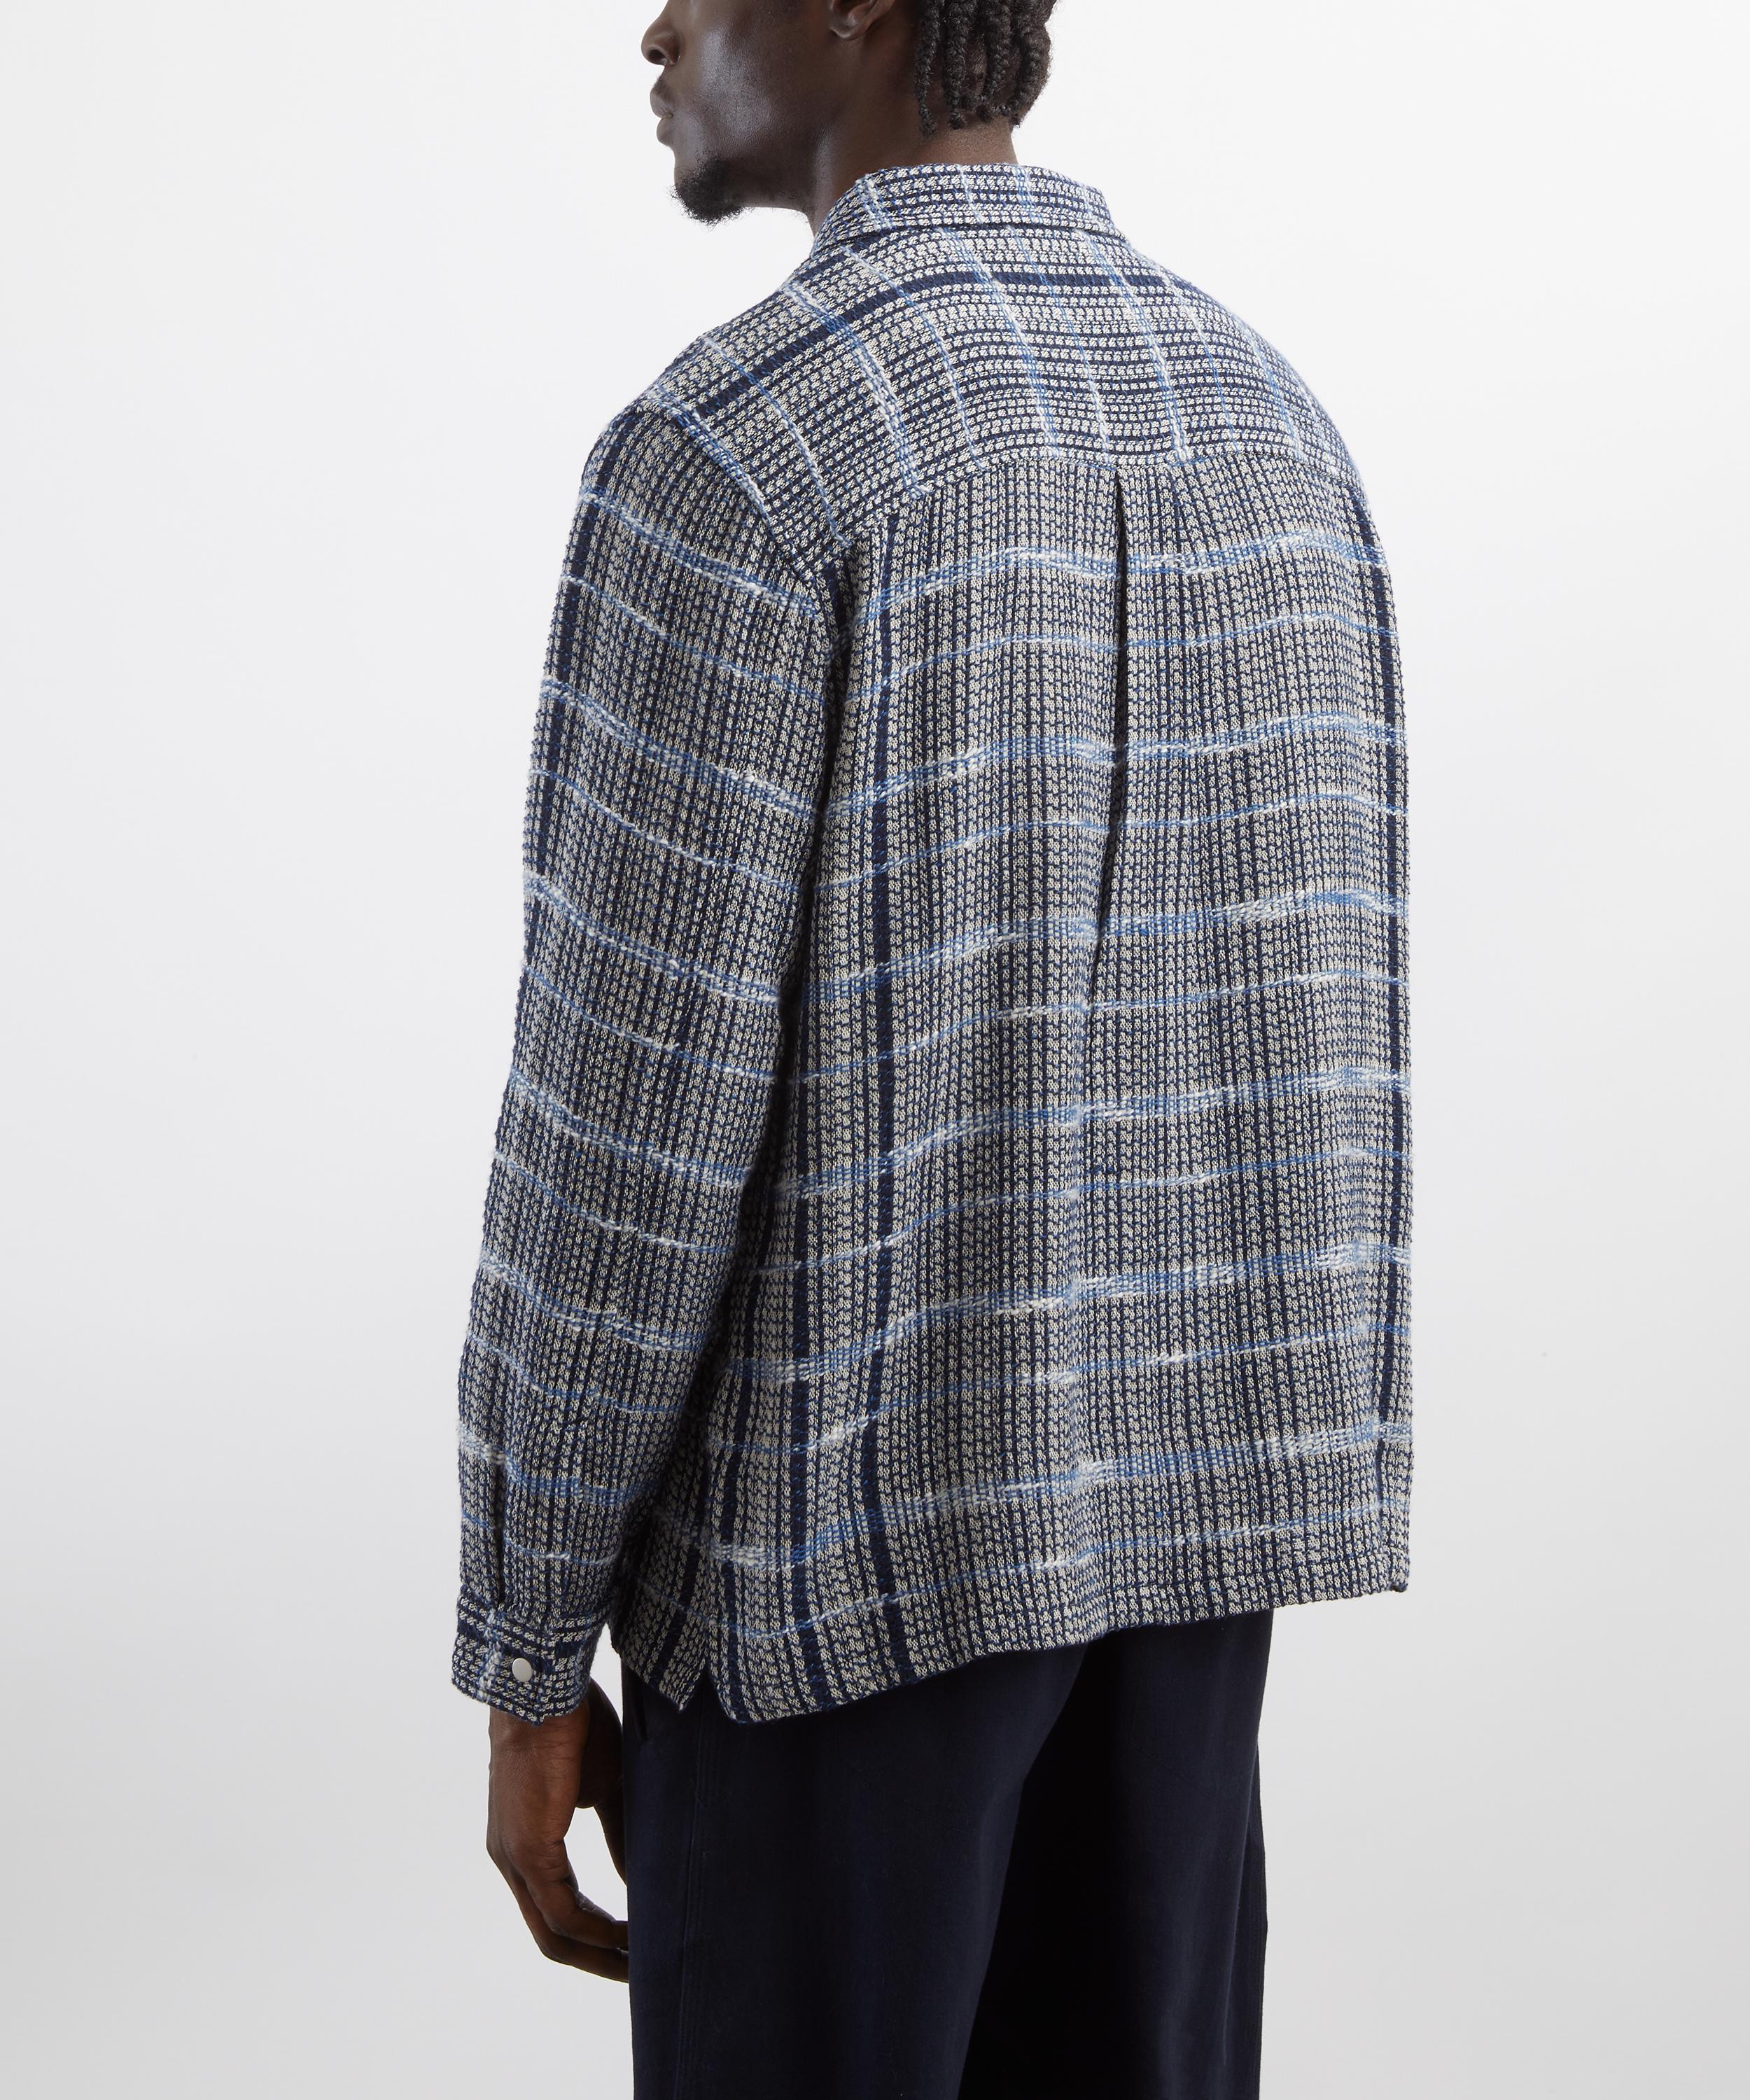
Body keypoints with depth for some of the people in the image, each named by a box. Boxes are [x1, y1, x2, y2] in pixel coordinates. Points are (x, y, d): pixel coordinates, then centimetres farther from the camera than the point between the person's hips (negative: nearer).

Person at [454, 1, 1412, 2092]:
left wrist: (525, 1661, -7)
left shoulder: (726, 448, -17)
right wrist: (1240, 1515, 18)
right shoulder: (1270, 423, 6)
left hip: (849, 1530, -6)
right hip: (1156, 1495, 7)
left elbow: (632, 1110, -18)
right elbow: (1318, 1033, 8)